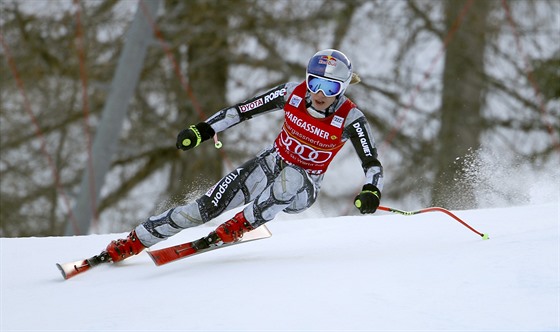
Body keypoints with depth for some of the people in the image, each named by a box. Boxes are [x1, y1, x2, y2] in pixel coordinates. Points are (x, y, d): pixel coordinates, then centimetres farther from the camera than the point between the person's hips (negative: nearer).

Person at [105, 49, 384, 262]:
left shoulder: (350, 119, -23)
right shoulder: (293, 93, -16)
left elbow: (373, 164, -24)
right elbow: (243, 110, -7)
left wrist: (371, 191, -45)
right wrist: (203, 130, -14)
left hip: (303, 189, -2)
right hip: (271, 163, 2)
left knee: (291, 177, -41)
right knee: (206, 208, -12)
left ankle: (240, 225, -22)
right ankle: (134, 242, 1)